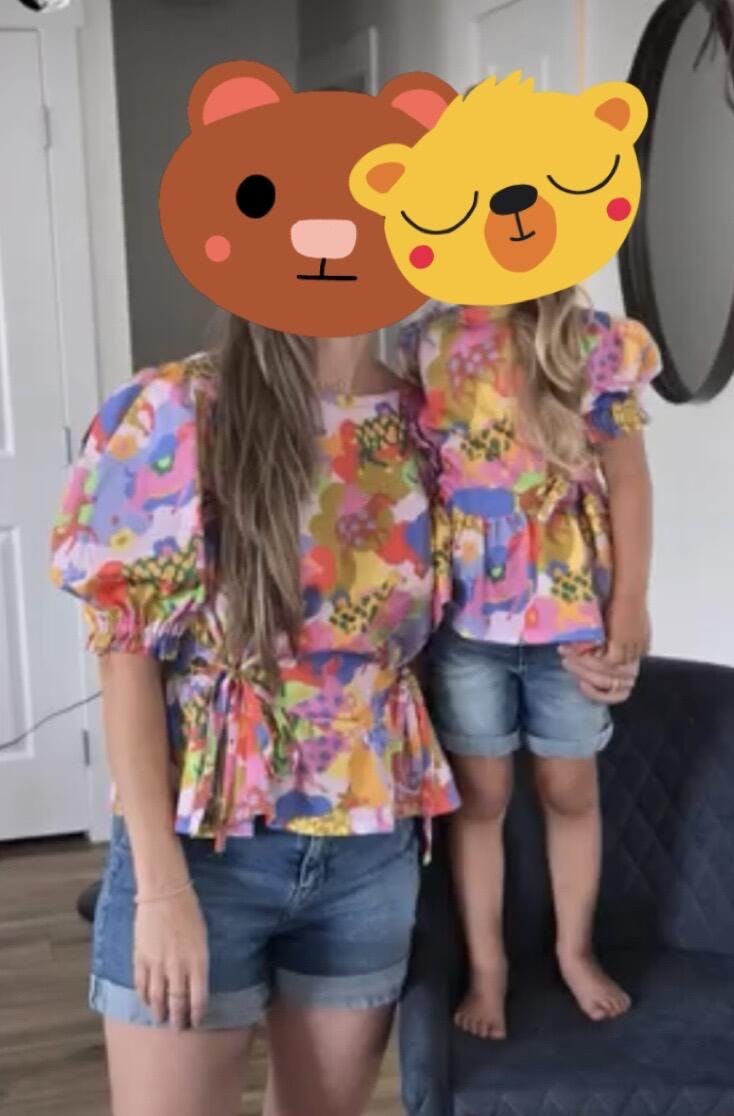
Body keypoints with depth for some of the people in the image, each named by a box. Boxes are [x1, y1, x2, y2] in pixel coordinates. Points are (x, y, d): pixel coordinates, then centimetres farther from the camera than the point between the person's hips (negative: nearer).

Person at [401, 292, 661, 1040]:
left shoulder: (594, 346, -6)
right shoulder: (424, 346, -2)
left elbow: (627, 481, -3)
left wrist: (630, 603, -4)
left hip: (568, 610, 0)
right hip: (463, 616, 1)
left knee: (570, 789, 15)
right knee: (479, 794, 11)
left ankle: (575, 949, 37)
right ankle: (485, 965, 29)